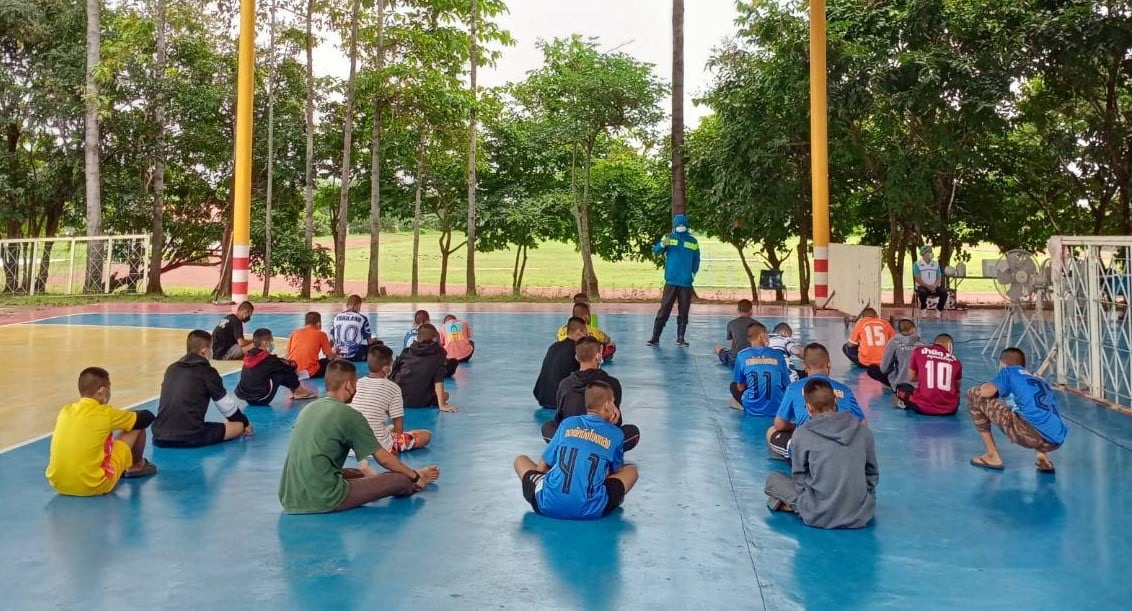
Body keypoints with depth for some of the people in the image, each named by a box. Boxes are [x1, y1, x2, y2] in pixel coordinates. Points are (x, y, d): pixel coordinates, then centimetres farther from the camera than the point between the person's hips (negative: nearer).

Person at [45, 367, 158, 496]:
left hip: (58, 485, 6)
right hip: (93, 486, -6)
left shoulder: (65, 411, 7)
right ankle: (136, 466, 33)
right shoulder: (106, 413, -8)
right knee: (138, 428, 9)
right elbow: (148, 417, 6)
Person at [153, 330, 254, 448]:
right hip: (191, 437, -6)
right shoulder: (207, 371, -1)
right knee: (239, 426, 10)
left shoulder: (171, 369, 15)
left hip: (160, 437, 6)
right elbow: (227, 404, 8)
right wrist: (245, 423, 25)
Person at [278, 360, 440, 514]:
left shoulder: (308, 409, 13)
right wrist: (415, 476, 15)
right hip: (323, 500, -8)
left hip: (289, 498, 8)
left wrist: (359, 473, 33)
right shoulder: (350, 415, -7)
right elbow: (384, 459, 0)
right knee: (402, 480, 2)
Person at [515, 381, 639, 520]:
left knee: (520, 460, 26)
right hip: (591, 511, 0)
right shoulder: (616, 434, 8)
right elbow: (616, 472, 23)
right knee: (631, 470, 21)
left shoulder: (567, 423, 11)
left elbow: (541, 467, 15)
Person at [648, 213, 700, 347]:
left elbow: (696, 260, 14)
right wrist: (663, 245, -31)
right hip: (671, 281, -2)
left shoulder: (693, 241, 8)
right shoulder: (668, 238, 4)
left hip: (686, 282, 2)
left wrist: (693, 273, 1)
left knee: (683, 311, 6)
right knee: (664, 309, -4)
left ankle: (680, 338, 14)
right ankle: (655, 338, -2)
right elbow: (655, 250, -11)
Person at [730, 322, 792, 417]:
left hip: (753, 410, -1)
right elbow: (787, 385, 9)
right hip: (778, 409, 1)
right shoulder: (778, 355, 2)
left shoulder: (741, 355, 0)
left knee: (733, 386, 26)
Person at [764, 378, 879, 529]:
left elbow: (799, 478, 2)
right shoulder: (863, 431, 1)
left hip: (819, 517, -3)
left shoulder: (802, 434, -7)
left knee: (772, 479, 15)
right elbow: (872, 474, 11)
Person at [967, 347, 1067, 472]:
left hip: (1032, 435, -7)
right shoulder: (1040, 380, 30)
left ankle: (992, 456, 12)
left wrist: (985, 386, 20)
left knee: (974, 395, 7)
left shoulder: (1009, 371, 12)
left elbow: (986, 392, -4)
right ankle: (1042, 457, 17)